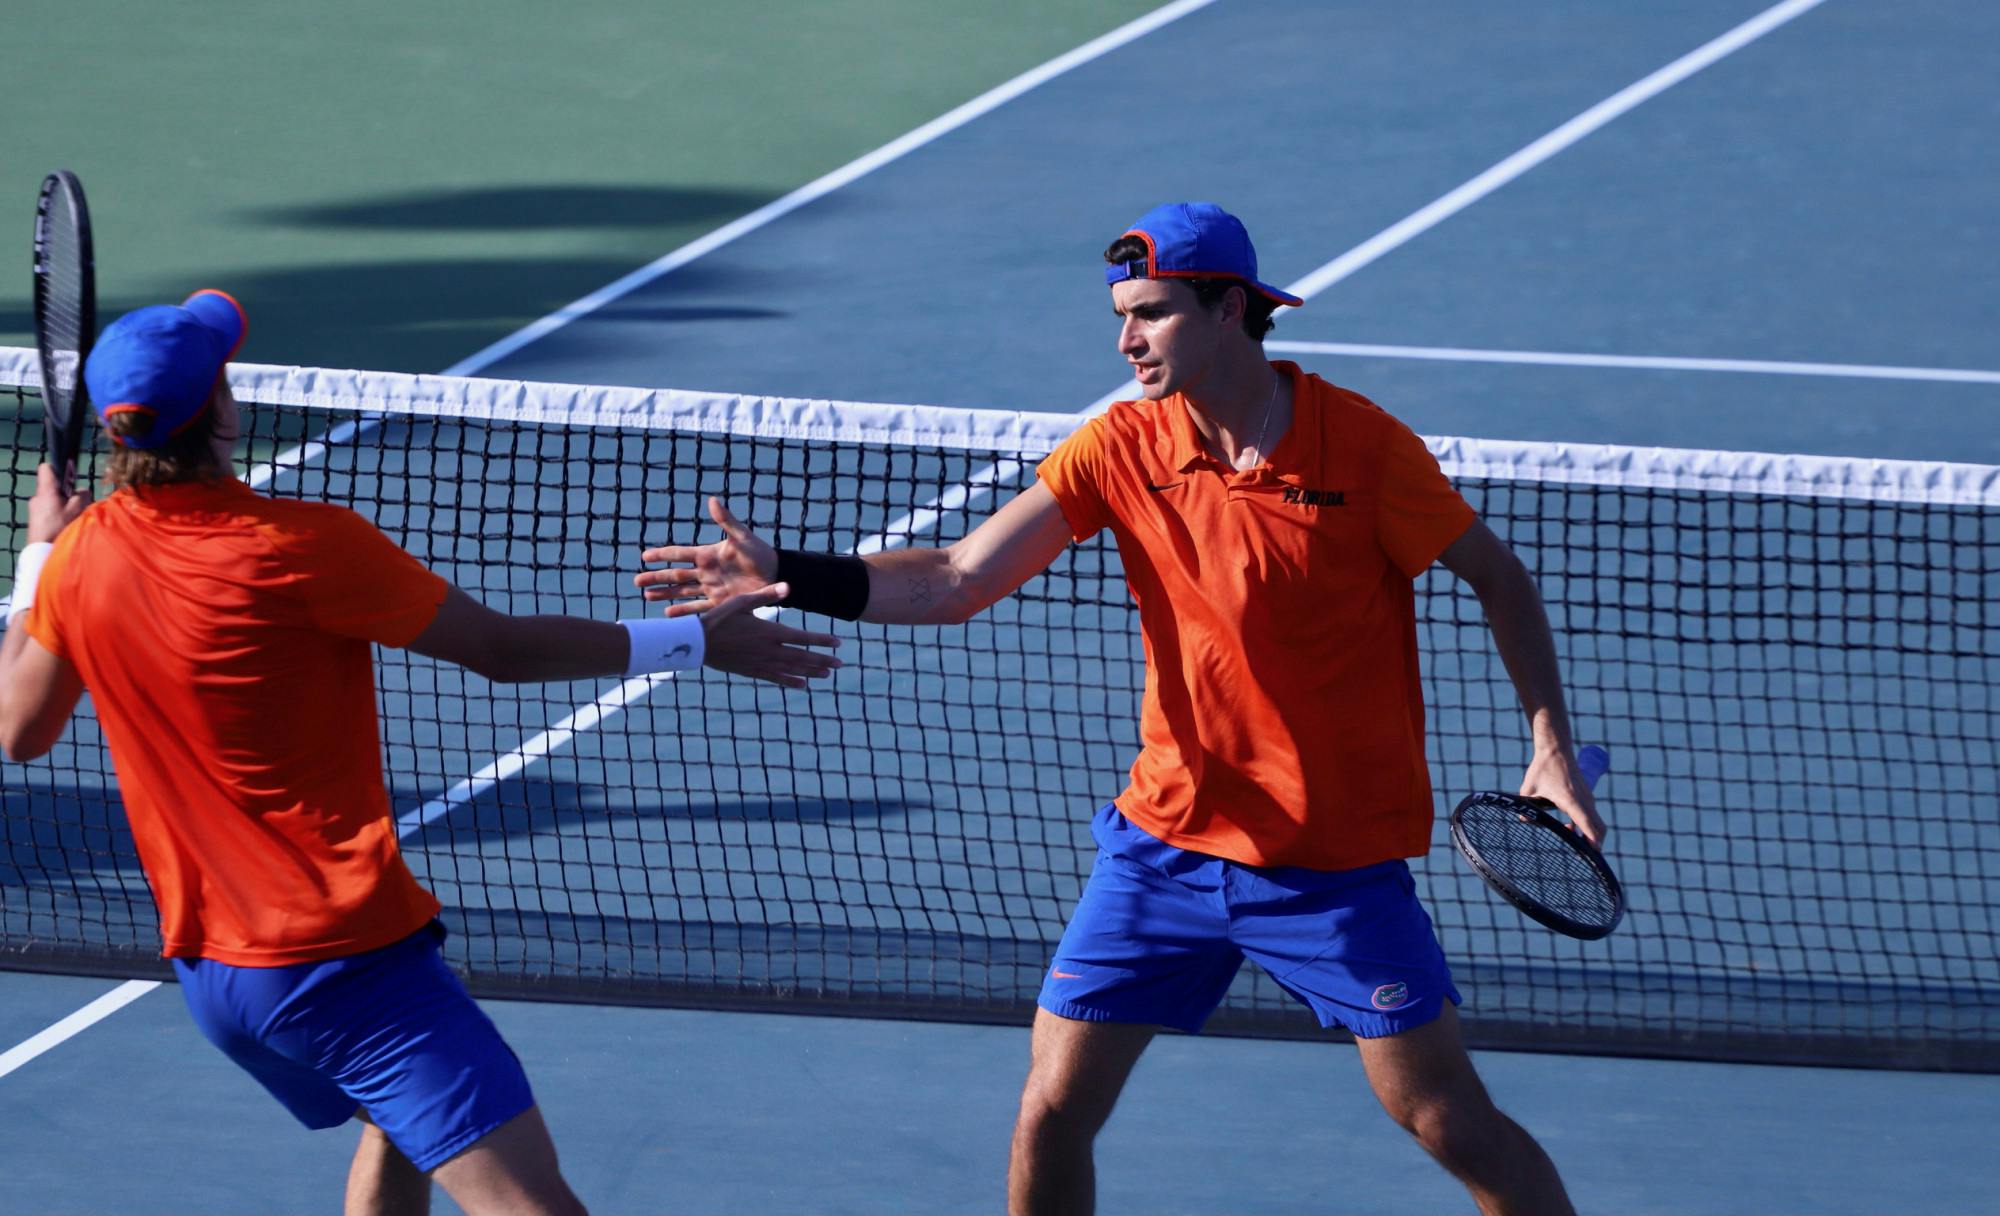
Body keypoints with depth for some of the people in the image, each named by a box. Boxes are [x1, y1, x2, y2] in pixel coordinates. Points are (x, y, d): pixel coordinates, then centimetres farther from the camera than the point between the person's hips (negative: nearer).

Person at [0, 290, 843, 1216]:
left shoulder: (79, 557, 0)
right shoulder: (302, 545, -18)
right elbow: (502, 648, -11)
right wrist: (696, 642, -2)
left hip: (205, 966, 8)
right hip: (347, 958, -8)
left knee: (396, 1135, 34)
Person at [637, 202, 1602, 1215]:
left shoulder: (1359, 446, -14)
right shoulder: (1124, 446, -5)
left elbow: (1497, 577, -2)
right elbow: (956, 582, -8)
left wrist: (1552, 745, -10)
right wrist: (787, 577, -20)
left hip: (1335, 862, -3)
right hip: (1167, 839, 3)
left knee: (1450, 1123, -4)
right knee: (1050, 1113, 0)